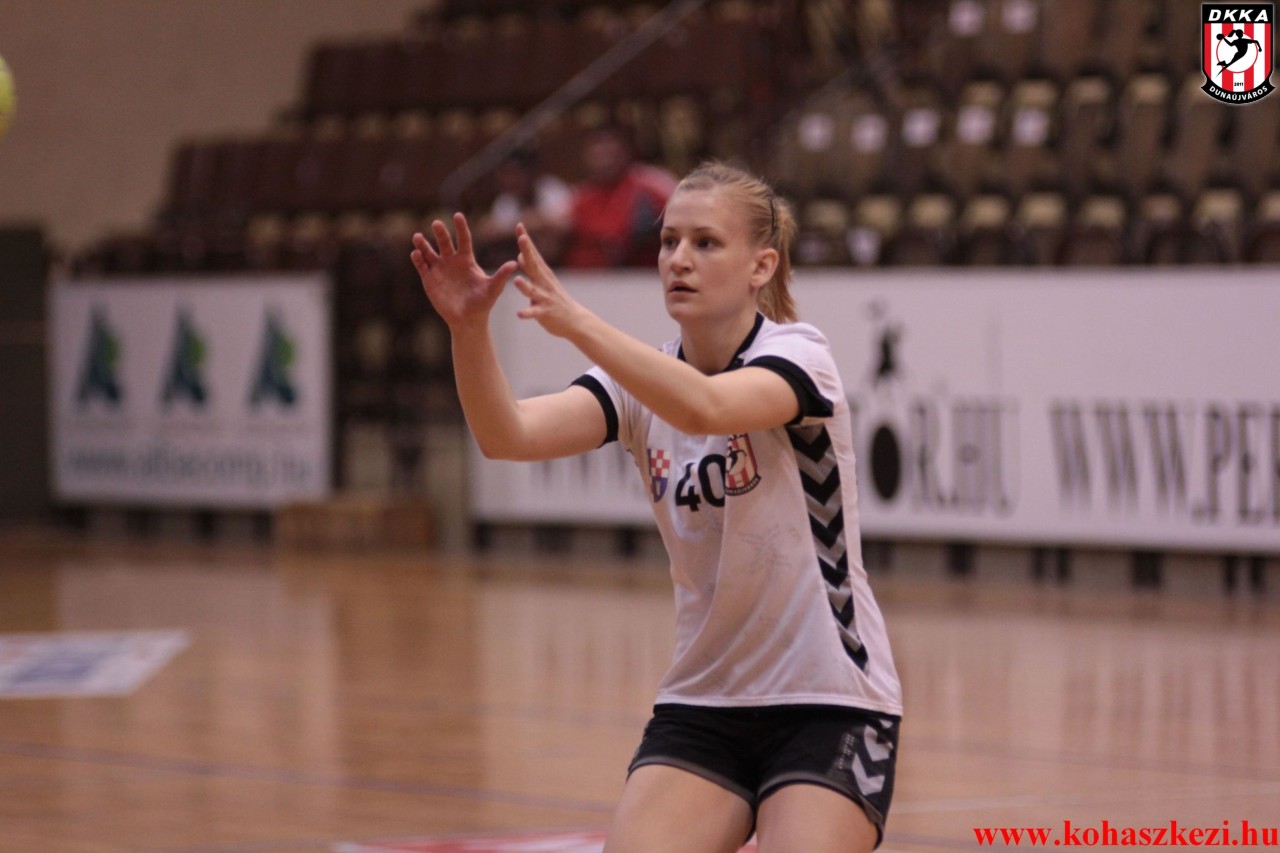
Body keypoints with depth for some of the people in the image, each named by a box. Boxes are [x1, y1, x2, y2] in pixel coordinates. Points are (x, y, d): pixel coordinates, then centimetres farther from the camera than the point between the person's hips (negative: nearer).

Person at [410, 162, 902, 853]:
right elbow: (507, 435, -15)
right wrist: (469, 328, -33)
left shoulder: (796, 354, -12)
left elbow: (704, 408, -35)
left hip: (829, 707, -4)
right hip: (701, 705, 4)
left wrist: (577, 323, -47)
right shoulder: (645, 377, 2)